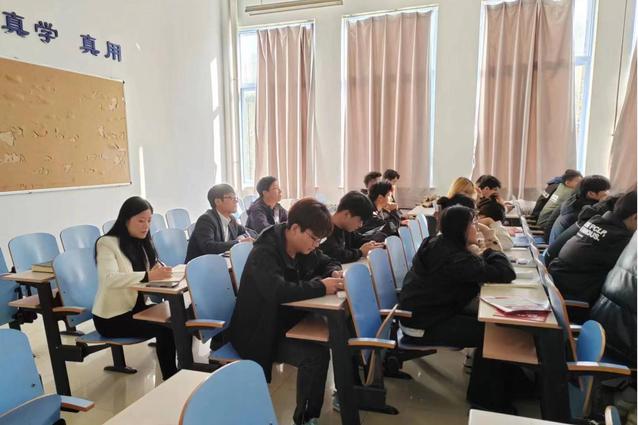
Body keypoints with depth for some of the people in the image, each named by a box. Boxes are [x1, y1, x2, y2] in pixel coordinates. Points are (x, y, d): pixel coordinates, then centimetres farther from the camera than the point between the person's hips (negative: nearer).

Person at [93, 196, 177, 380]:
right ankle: (171, 379, -8)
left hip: (137, 308, 6)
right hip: (112, 317, -6)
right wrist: (148, 276, -40)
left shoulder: (141, 243, 10)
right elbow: (109, 279, -30)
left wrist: (161, 272, -20)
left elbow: (153, 271, 5)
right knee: (166, 328, -23)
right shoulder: (107, 243, -13)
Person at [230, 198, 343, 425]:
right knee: (315, 354, -26)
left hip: (289, 321, 8)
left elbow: (327, 262, 16)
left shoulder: (303, 247, 1)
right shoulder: (264, 253, -25)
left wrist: (335, 272, -8)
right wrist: (321, 286, -33)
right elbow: (278, 291, -41)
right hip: (261, 332, -8)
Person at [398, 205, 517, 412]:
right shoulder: (454, 258, -26)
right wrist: (487, 251, -8)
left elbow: (477, 271, 15)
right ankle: (483, 397, 13)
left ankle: (499, 386, 27)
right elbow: (505, 274, -26)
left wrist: (478, 253, -4)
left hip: (424, 313, 10)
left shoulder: (438, 244, 4)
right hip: (423, 326, -10)